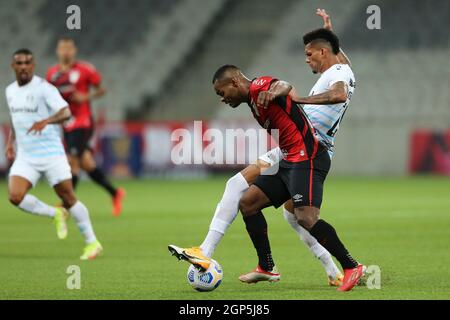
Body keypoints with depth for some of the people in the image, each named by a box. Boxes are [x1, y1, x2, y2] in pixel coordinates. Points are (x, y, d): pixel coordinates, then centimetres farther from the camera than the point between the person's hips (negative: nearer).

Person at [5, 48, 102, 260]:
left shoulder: (43, 88, -11)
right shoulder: (10, 91, 10)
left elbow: (65, 112, -24)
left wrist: (45, 121, -42)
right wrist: (10, 143, 15)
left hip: (51, 153, -5)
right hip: (25, 156, 5)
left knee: (68, 198, -4)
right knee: (15, 196, -15)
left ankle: (92, 242, 11)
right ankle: (56, 215, 8)